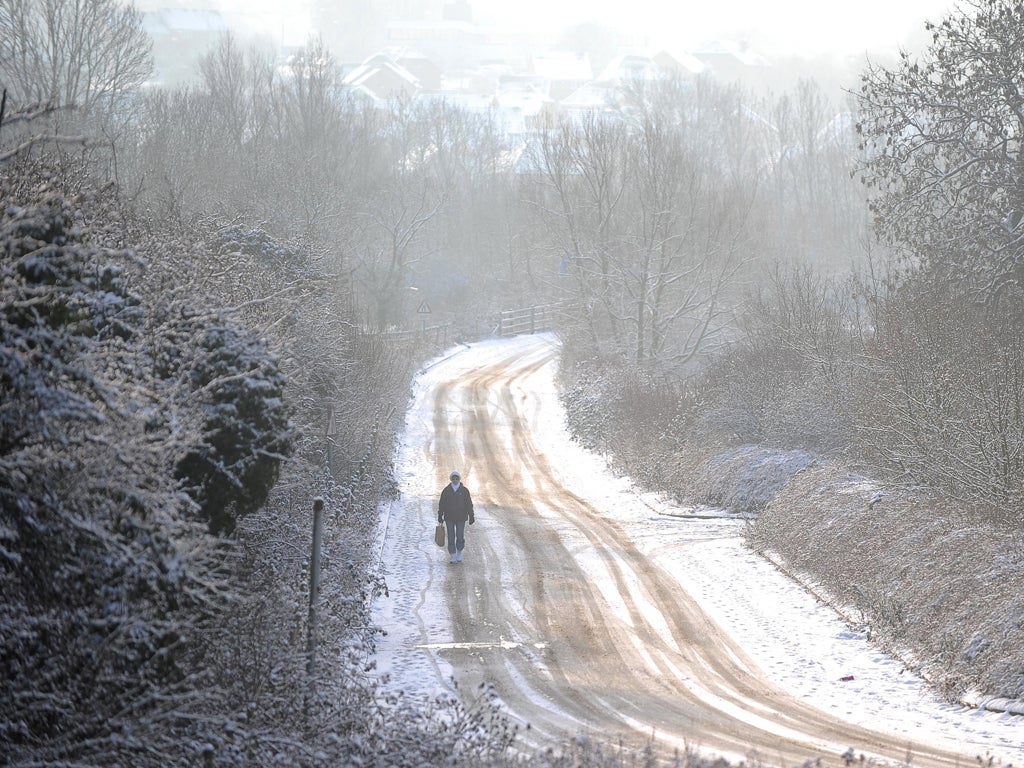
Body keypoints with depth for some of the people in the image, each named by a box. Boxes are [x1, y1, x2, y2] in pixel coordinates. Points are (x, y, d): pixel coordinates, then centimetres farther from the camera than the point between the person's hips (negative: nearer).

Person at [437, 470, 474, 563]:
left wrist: (471, 517, -3)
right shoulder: (446, 490, 1)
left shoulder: (464, 490, -1)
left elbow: (469, 504, 0)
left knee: (460, 537, -1)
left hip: (461, 517, -1)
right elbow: (441, 504, 3)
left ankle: (459, 553, 24)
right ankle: (453, 557, 5)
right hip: (449, 518, 1)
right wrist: (440, 516, 0)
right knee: (451, 537, -1)